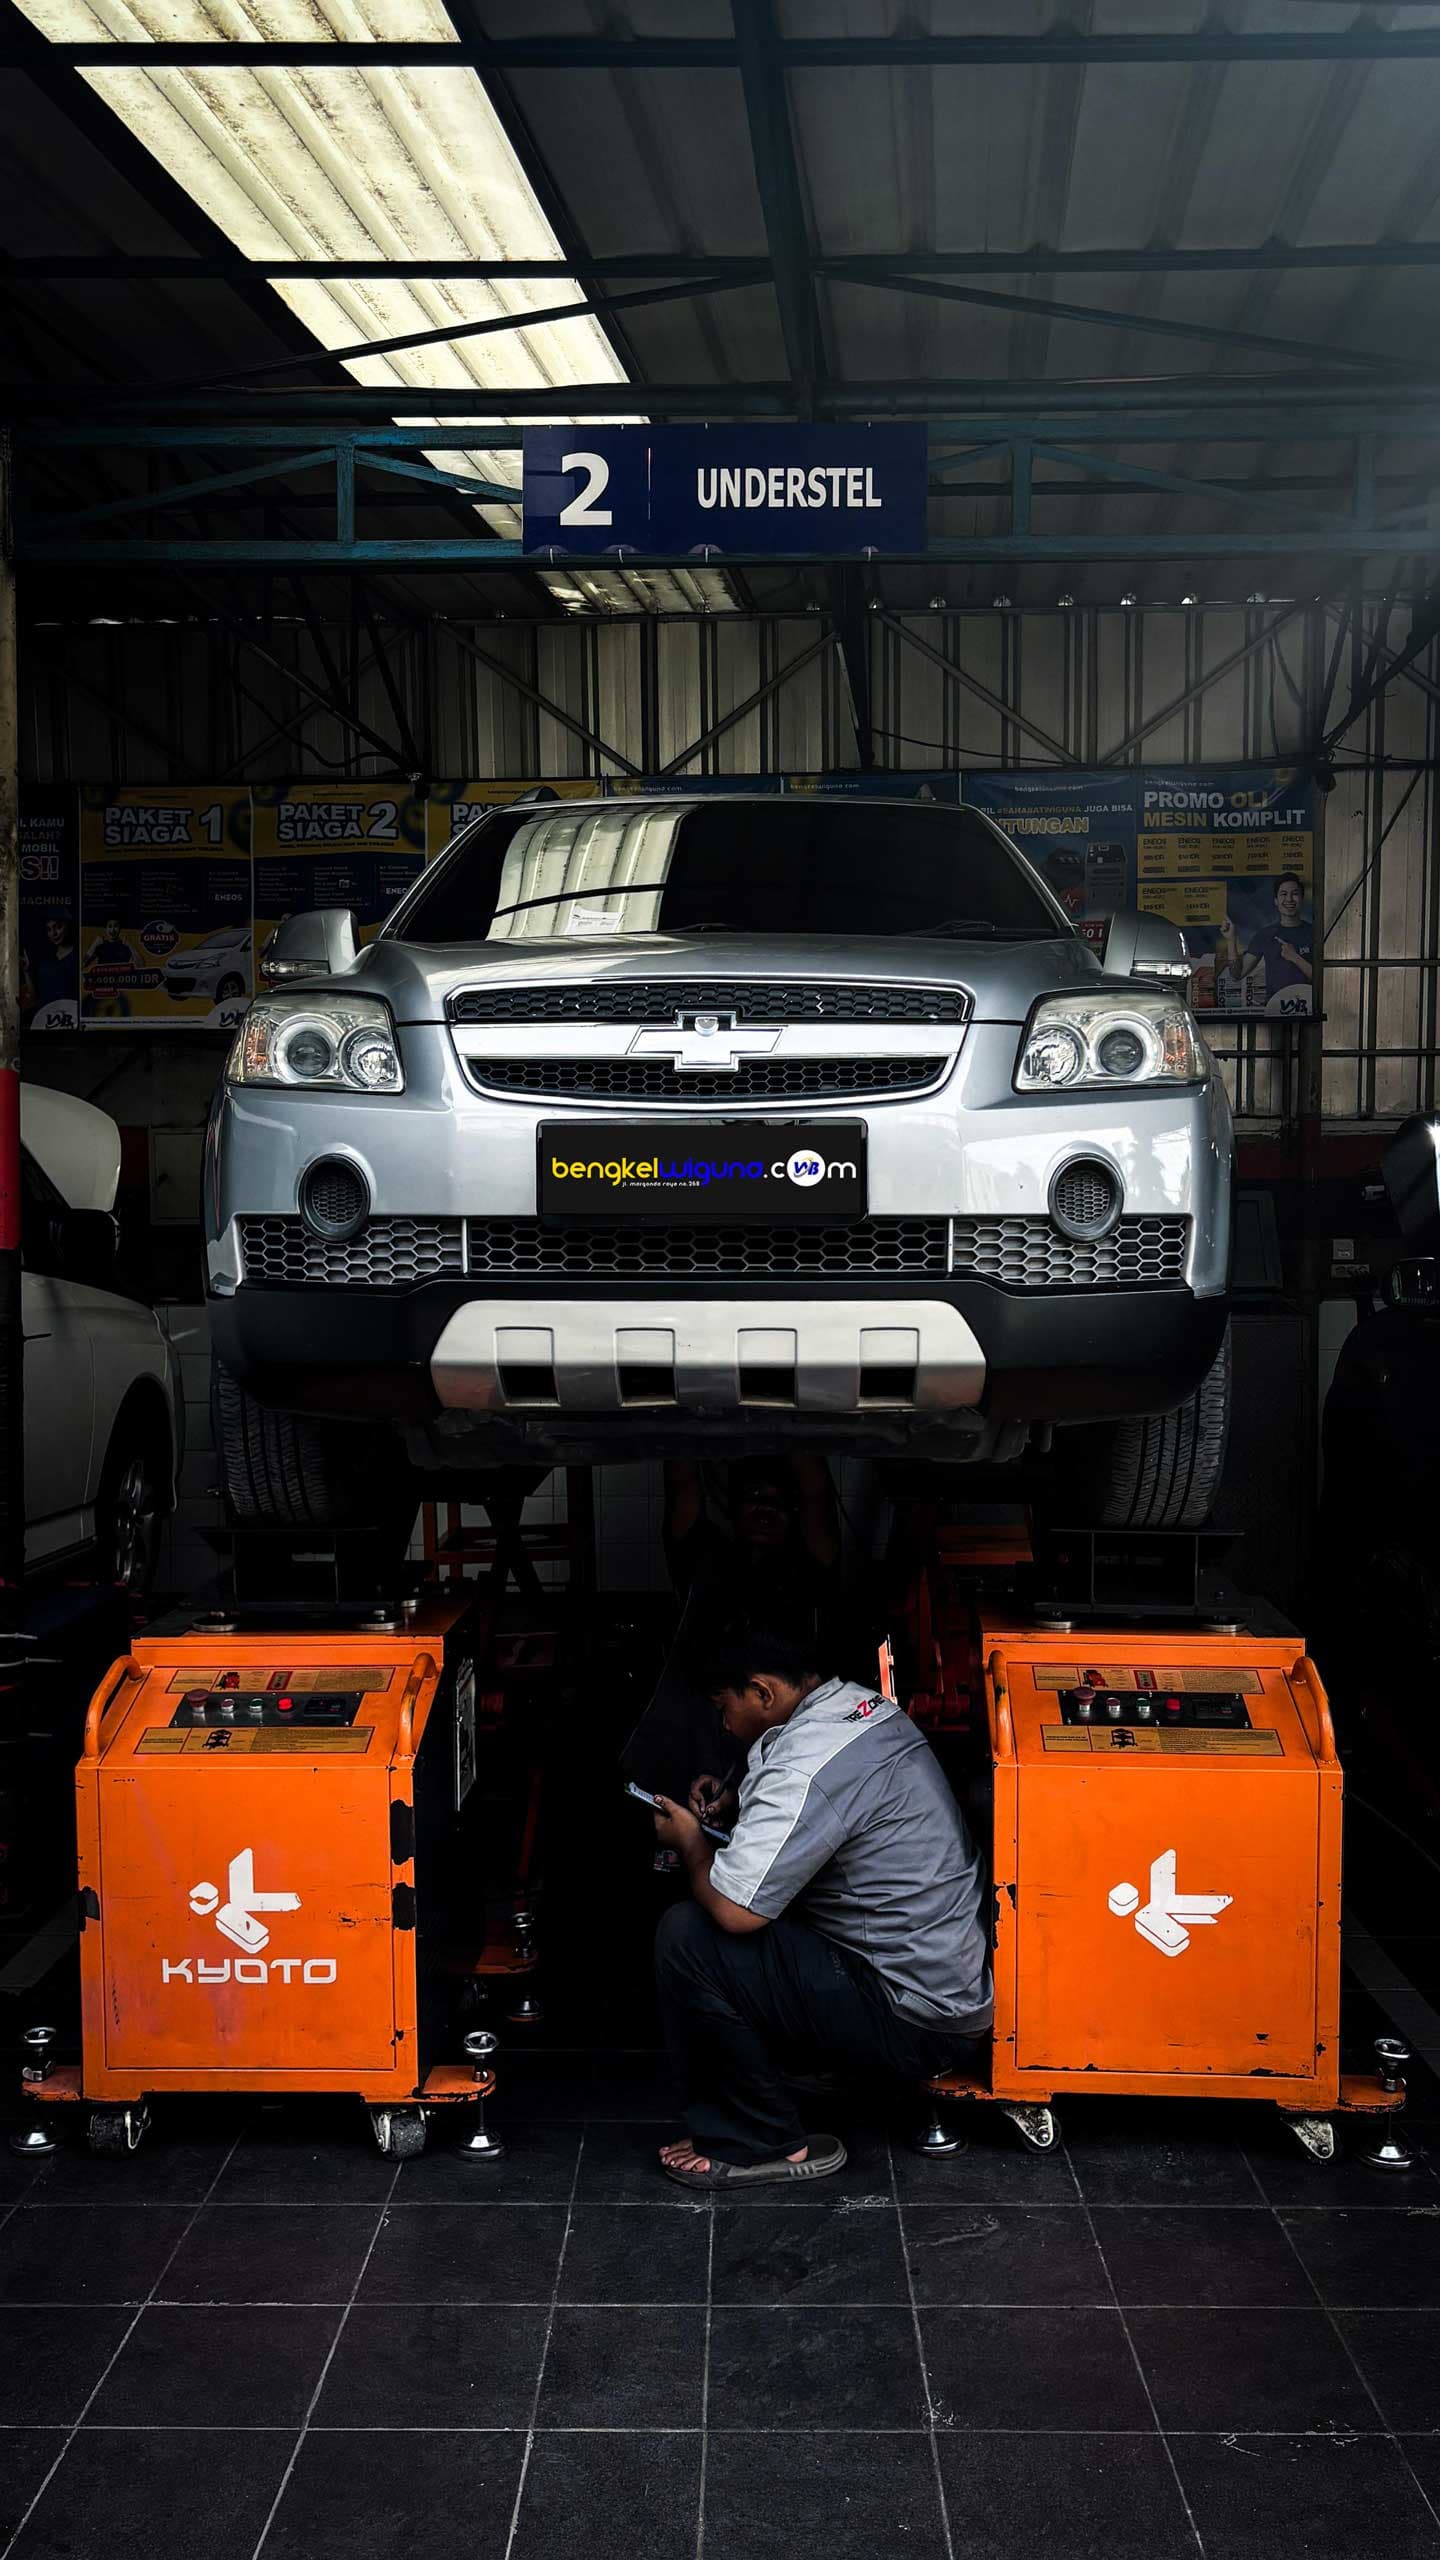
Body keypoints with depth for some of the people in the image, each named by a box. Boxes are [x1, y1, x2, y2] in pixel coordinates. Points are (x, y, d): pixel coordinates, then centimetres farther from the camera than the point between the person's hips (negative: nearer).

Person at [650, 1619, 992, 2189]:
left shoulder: (804, 1767, -22)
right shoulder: (867, 1705, 8)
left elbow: (734, 1910, -26)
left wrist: (690, 1841, -5)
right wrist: (736, 1807, 16)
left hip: (912, 2023, -10)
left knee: (687, 1937, -15)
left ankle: (767, 2145, -1)